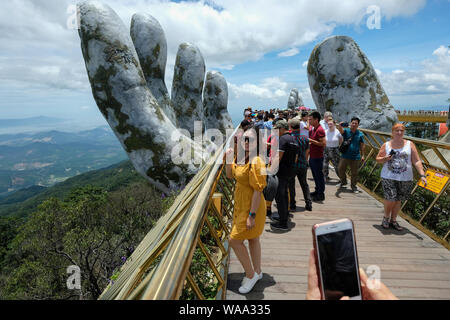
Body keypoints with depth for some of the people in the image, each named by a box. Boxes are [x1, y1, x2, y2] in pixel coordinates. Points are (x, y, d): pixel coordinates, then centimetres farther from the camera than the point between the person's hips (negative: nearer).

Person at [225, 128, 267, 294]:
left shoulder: (256, 162, -25)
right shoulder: (240, 158, 2)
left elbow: (258, 191, -26)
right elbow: (230, 175, 16)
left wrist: (251, 215, -26)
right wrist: (228, 159, 0)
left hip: (251, 208, -8)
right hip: (241, 206, 8)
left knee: (234, 240, -2)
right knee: (253, 239, 21)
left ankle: (251, 275, 17)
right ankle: (257, 272, 40)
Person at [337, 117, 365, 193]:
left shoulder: (360, 134, 2)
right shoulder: (346, 131, -2)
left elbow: (362, 145, 7)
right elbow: (341, 130, -26)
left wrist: (362, 155, 3)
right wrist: (340, 126, -49)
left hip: (355, 157, 0)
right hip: (345, 156, 0)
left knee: (354, 173, 6)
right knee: (340, 170, 7)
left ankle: (354, 186, 23)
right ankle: (343, 182, 33)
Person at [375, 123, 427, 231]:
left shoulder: (410, 144, 4)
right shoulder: (386, 145, 4)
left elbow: (417, 161, 0)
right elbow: (378, 159, 11)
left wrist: (422, 175, -10)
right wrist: (385, 159, -11)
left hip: (405, 179, 1)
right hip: (388, 177, -1)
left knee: (398, 200, 8)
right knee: (390, 198, -11)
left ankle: (393, 220, 24)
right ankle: (386, 217, 15)